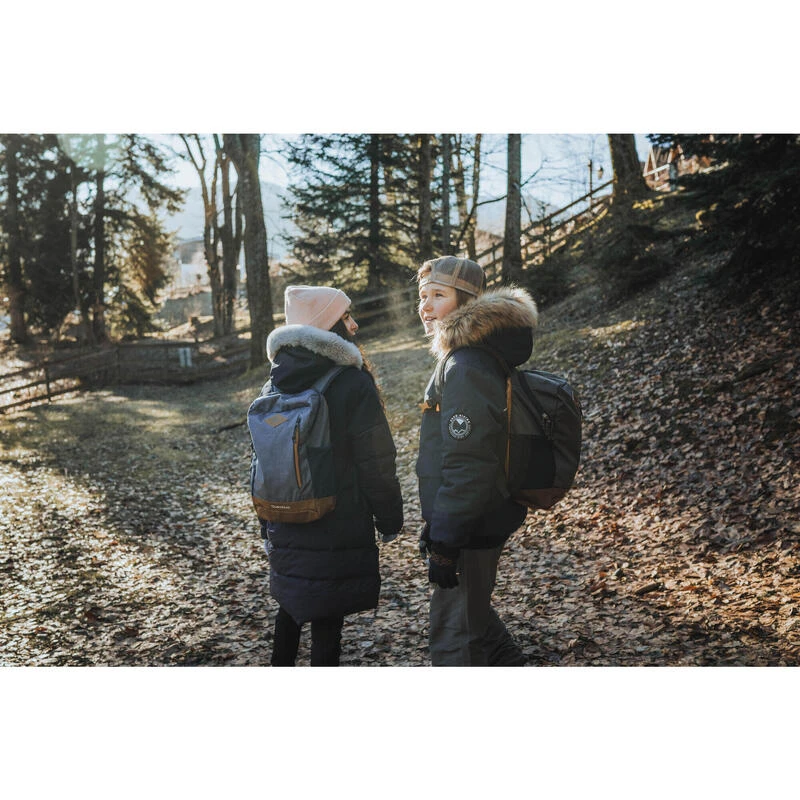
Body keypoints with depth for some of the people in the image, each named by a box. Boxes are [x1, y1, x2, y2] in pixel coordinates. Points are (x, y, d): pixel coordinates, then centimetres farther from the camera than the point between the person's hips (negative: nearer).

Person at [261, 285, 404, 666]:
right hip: (340, 530, -6)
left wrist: (268, 526, 18)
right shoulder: (353, 383, -16)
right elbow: (377, 463, -14)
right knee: (327, 619, 5)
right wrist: (390, 520, 0)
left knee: (291, 604, 22)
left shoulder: (278, 381, 3)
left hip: (287, 529, 6)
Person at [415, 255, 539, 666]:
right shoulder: (466, 358, 11)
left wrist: (444, 543, -22)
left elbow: (466, 465, -26)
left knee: (454, 633, 4)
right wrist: (437, 524, 23)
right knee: (473, 613, 26)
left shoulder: (465, 369, -22)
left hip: (468, 528, -10)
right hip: (486, 522, 10)